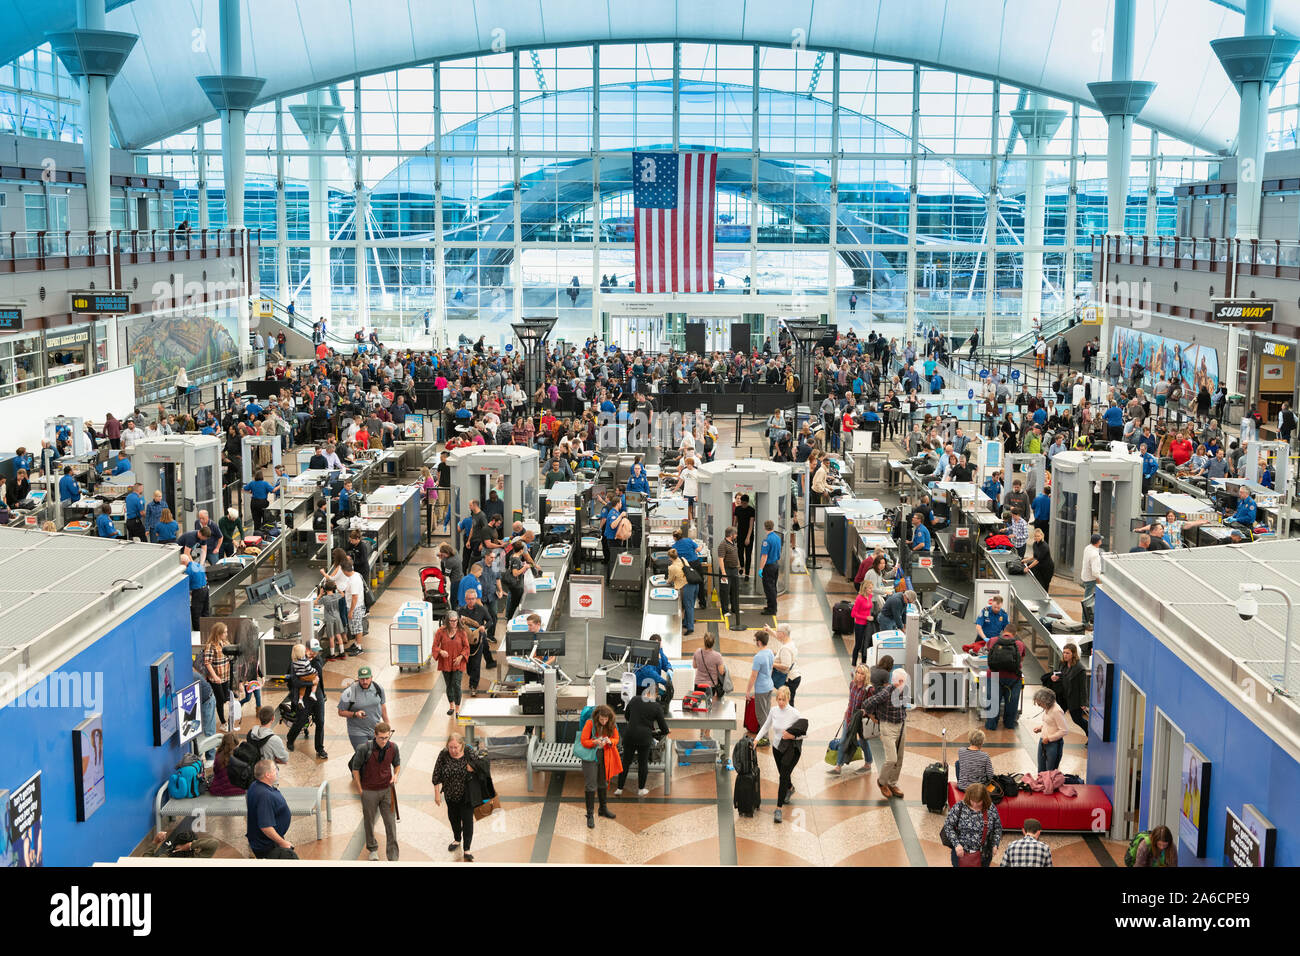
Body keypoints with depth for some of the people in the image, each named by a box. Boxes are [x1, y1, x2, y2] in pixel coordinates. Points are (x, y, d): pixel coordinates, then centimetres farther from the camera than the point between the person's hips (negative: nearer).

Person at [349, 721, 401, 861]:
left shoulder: (393, 747, -9)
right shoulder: (364, 749, -19)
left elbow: (397, 763, 11)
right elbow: (355, 768, -6)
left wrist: (395, 775, -9)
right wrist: (360, 790, -4)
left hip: (387, 790, 2)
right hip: (369, 791, -2)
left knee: (390, 822, 0)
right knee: (369, 821, 14)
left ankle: (393, 856, 7)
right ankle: (373, 849, 38)